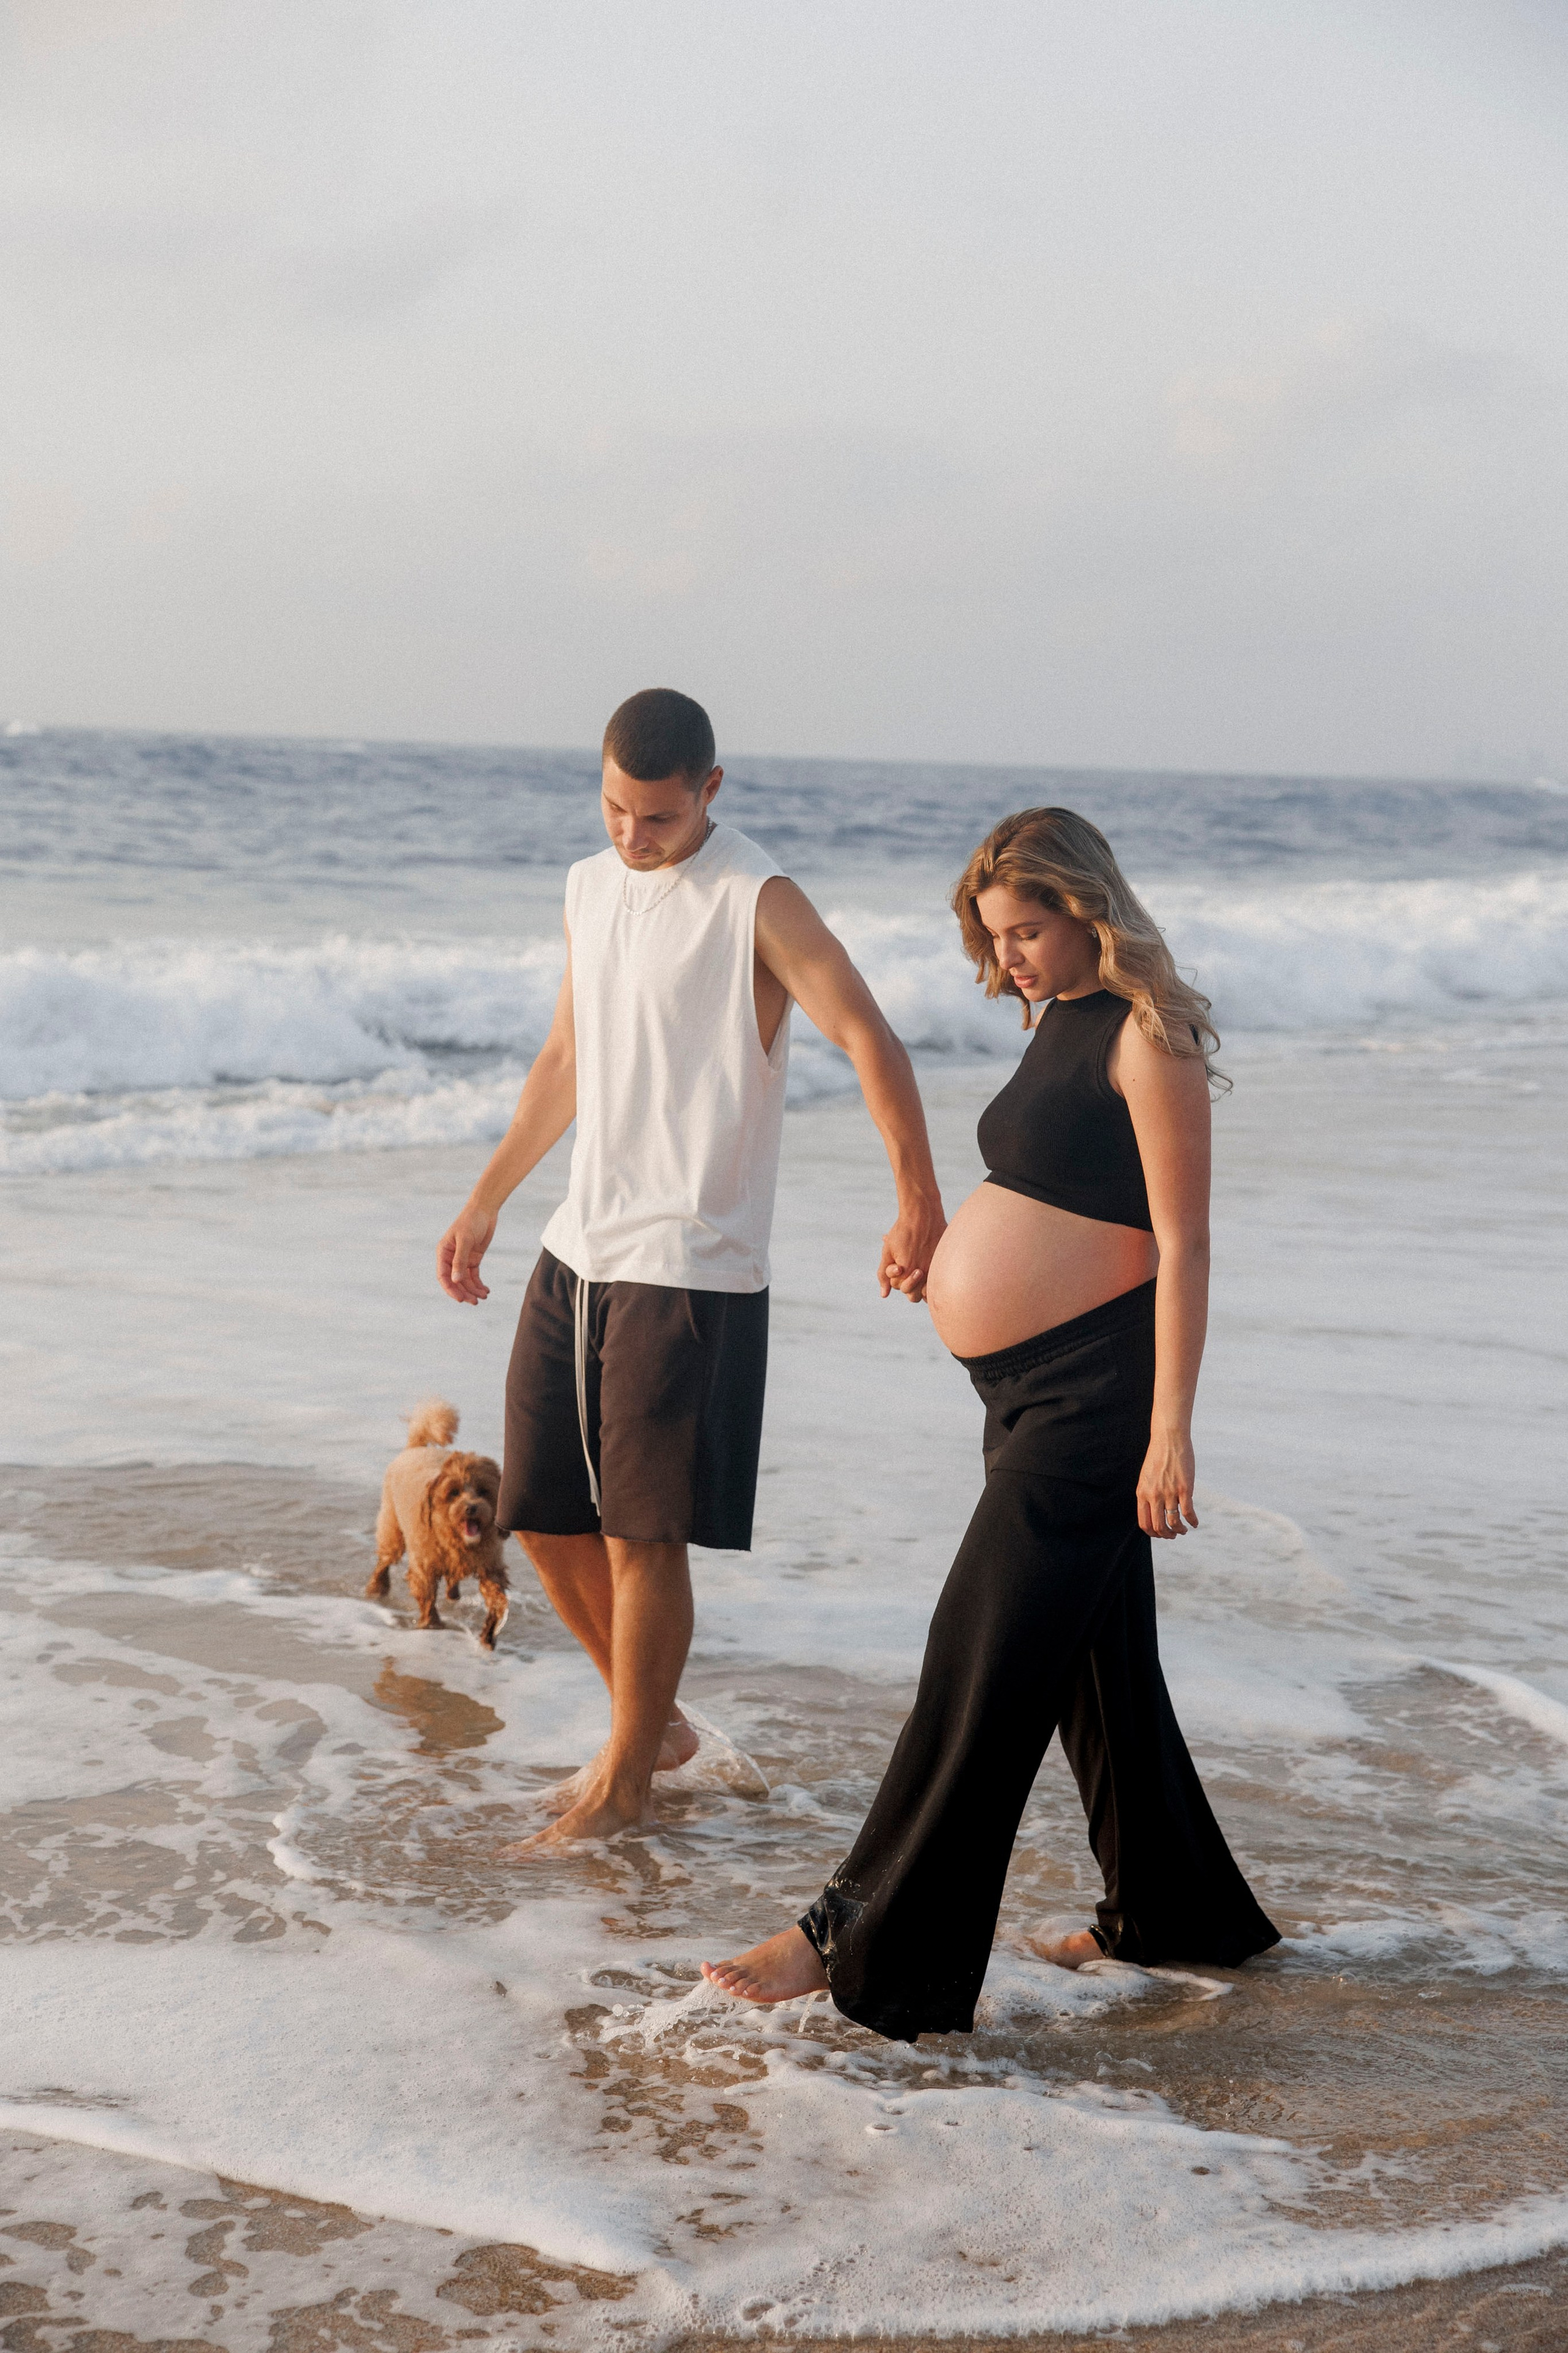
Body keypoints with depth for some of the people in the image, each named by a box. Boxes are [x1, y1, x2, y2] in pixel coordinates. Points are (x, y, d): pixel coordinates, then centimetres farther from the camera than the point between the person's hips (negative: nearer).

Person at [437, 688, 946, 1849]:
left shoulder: (757, 901, -11)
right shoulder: (591, 887, 12)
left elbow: (870, 1040, -18)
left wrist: (920, 1208, -24)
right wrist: (485, 1204, 26)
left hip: (692, 1272, -8)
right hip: (576, 1254, 8)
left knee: (644, 1534, -3)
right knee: (546, 1515, 11)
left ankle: (625, 1784, 13)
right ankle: (653, 1723, 31)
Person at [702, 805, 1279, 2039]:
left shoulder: (1146, 1034, -13)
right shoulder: (1055, 1020, 14)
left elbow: (1184, 1243, -17)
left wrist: (1171, 1429, -20)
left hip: (1093, 1388, -10)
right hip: (1031, 1387, 10)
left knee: (983, 1659, -6)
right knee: (1091, 1654, 16)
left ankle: (865, 1937, -1)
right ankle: (1170, 1913, 29)